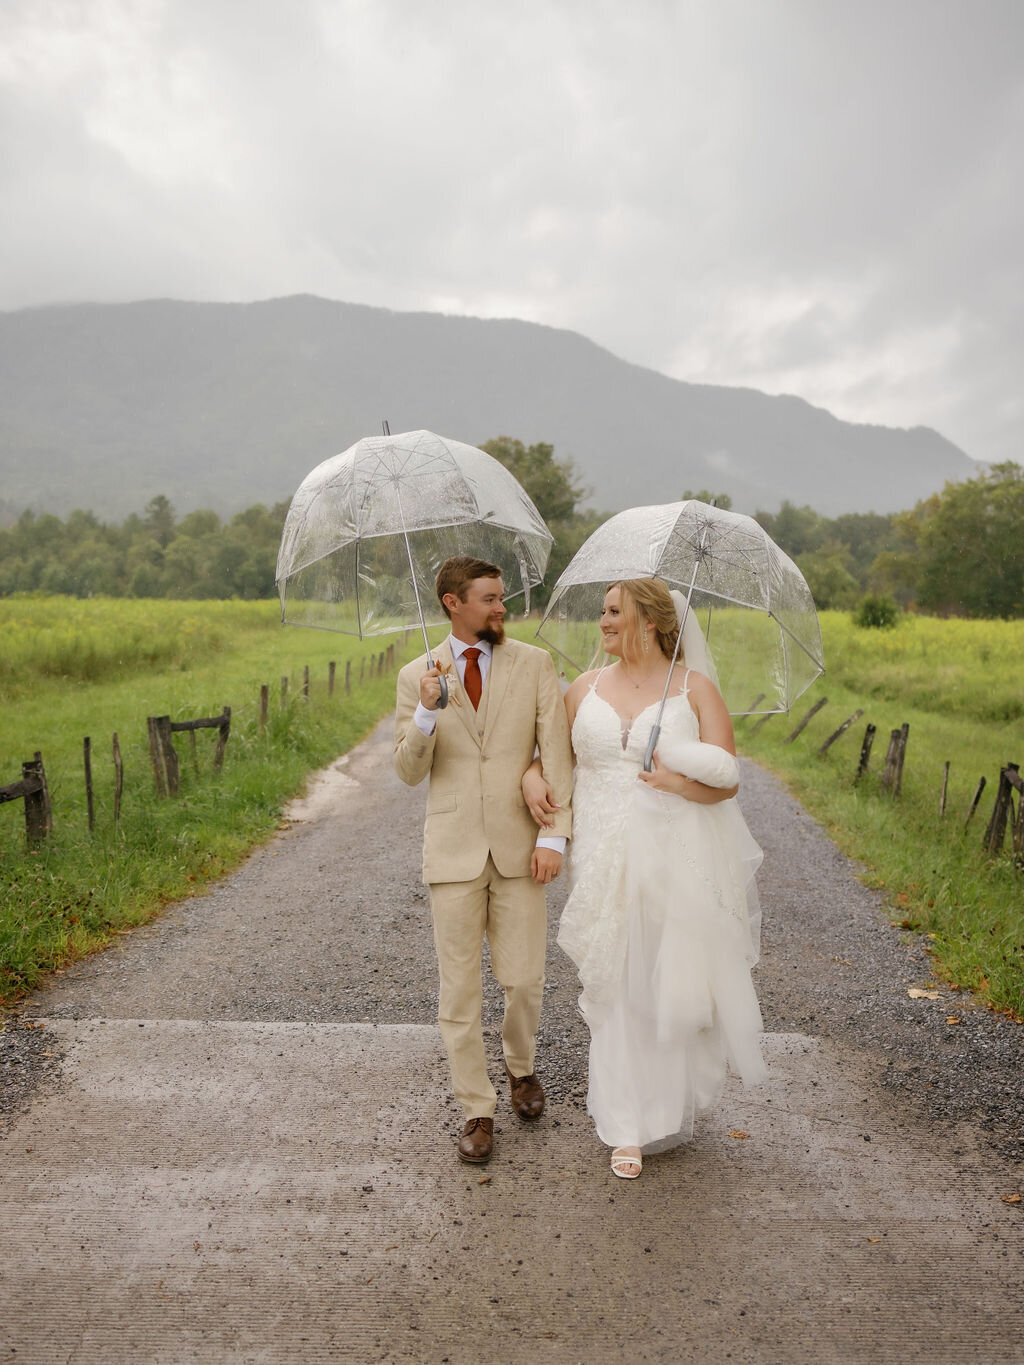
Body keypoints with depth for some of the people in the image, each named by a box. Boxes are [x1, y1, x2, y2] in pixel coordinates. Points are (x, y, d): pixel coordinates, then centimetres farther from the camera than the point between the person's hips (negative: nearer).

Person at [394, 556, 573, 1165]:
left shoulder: (535, 663, 1)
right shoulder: (417, 675, 3)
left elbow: (557, 754, -2)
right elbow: (409, 771, 0)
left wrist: (555, 834, -10)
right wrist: (428, 712, -17)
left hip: (519, 848, 0)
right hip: (453, 851, 0)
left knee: (524, 981, 5)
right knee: (460, 989, 5)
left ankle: (521, 1067, 37)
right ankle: (478, 1111, 22)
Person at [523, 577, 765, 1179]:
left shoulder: (695, 688, -2)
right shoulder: (586, 688, 7)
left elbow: (727, 782, -5)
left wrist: (681, 782, -23)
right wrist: (533, 774, -3)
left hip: (679, 858, -2)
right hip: (607, 859, 2)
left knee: (677, 980, 8)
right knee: (618, 987, 5)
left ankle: (677, 1099, 37)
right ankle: (630, 1127, 20)